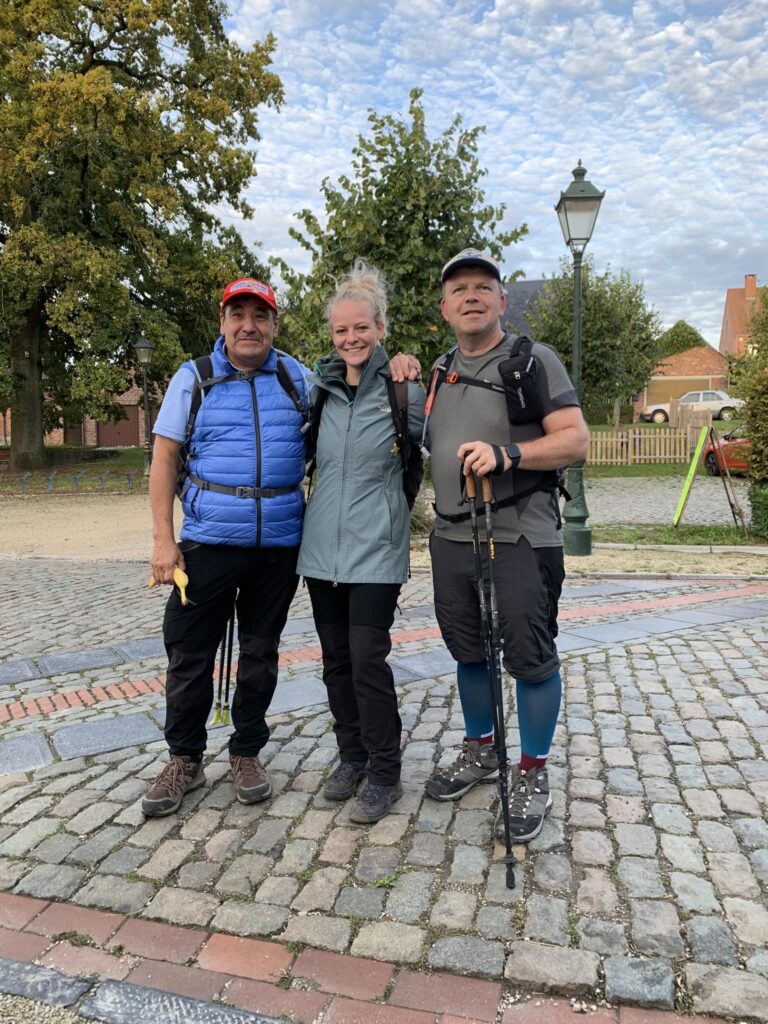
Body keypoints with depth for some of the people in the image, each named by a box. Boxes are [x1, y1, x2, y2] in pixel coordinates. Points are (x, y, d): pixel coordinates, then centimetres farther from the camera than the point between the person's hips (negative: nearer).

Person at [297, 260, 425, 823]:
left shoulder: (403, 388, -5)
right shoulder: (321, 388, 8)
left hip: (375, 549, -5)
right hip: (322, 545, 5)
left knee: (368, 661, -5)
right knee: (336, 659, 12)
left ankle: (385, 774, 13)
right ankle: (352, 755, 30)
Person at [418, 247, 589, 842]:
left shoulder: (532, 362, -4)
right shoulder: (442, 372, 15)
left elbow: (576, 440, -11)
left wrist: (506, 454, -25)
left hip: (520, 541, -6)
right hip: (452, 539, 6)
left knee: (531, 659, 2)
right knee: (469, 653, 16)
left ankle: (533, 776, 19)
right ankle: (480, 752, 35)